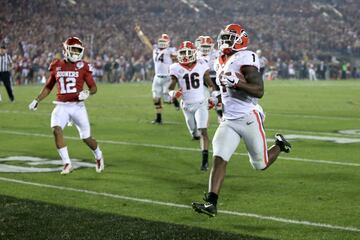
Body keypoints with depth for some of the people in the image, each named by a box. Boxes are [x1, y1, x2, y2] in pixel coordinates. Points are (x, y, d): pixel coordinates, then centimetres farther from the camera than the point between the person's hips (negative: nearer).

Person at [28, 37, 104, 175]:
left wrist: (87, 93, -21)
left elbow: (94, 87, 0)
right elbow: (48, 87, 17)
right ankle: (67, 164, -16)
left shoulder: (82, 67, -2)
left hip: (77, 106, -2)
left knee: (86, 138, 3)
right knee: (56, 130, -23)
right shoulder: (57, 66, 5)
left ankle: (98, 156, 36)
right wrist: (37, 100, 11)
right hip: (61, 106, 2)